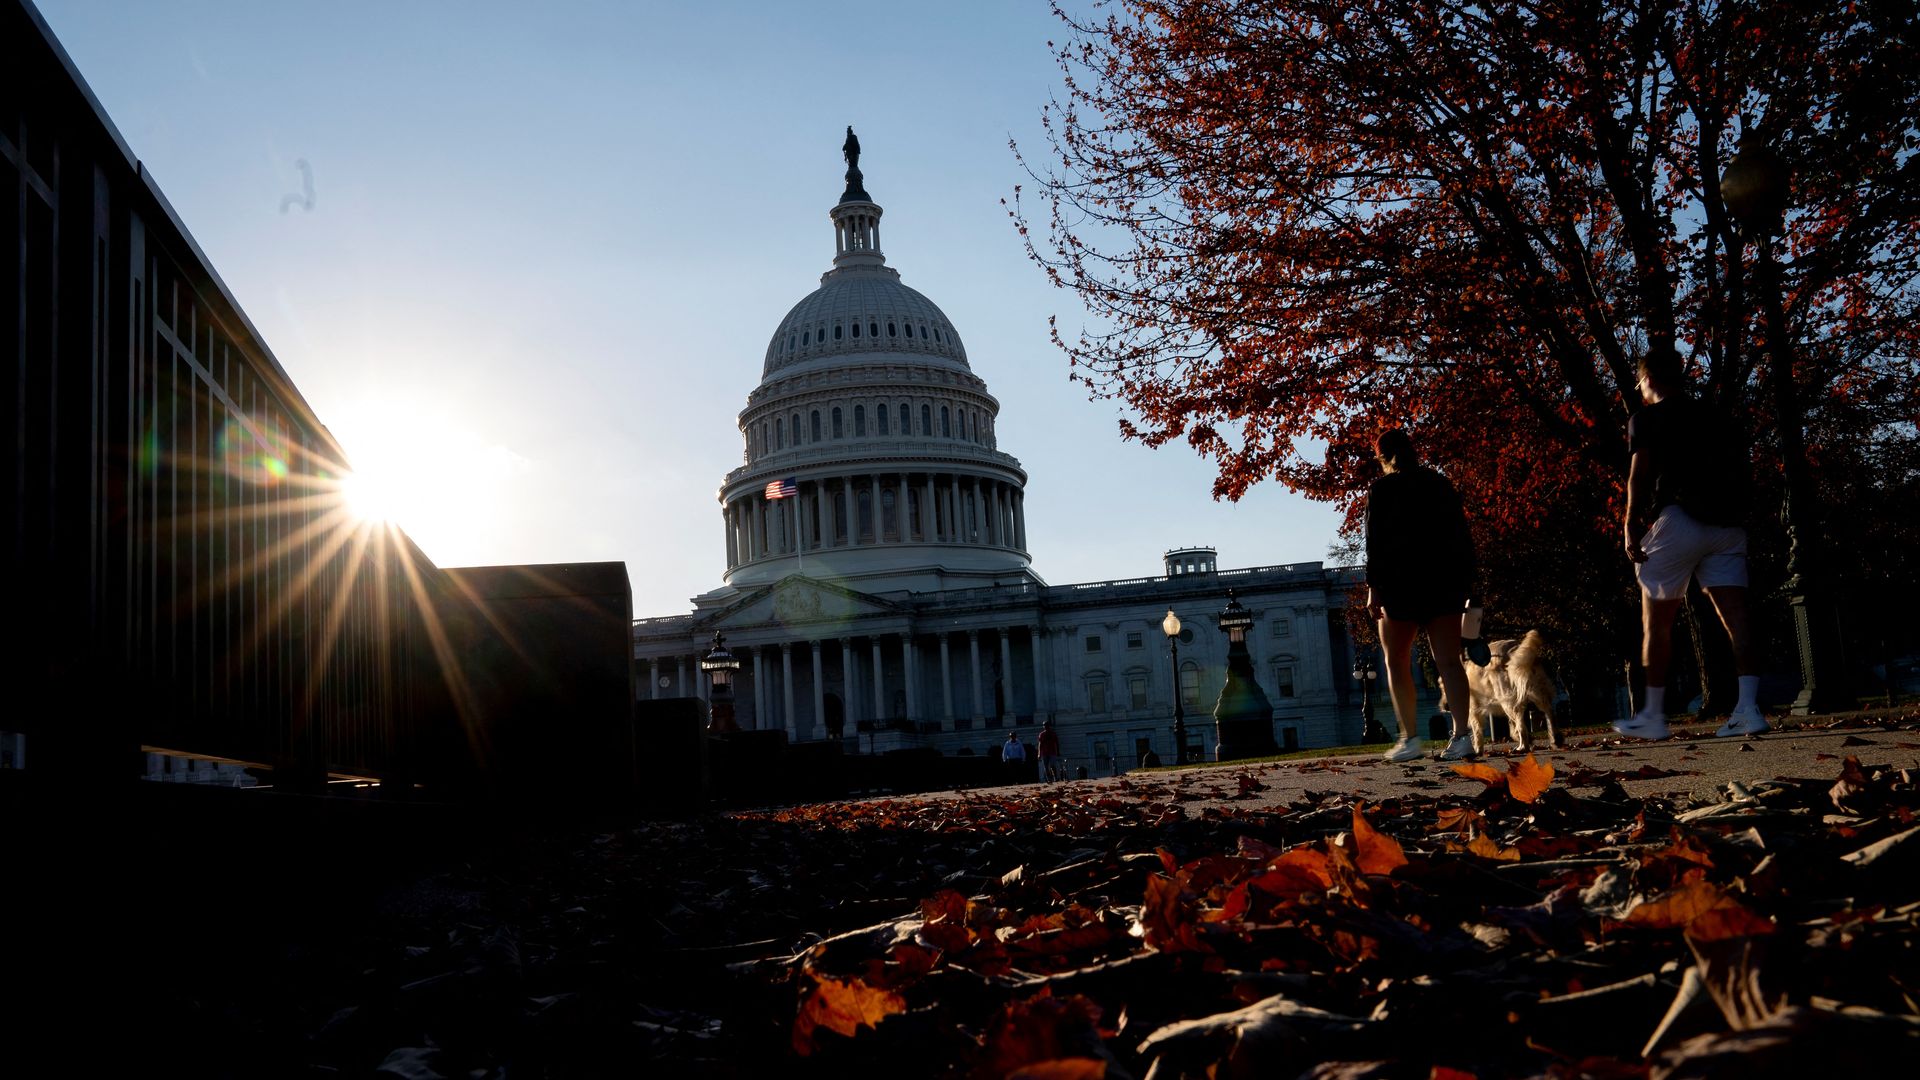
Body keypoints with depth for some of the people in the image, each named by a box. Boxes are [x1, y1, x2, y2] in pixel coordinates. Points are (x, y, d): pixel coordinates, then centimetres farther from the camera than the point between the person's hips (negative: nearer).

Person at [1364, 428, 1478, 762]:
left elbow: (1376, 542, -10)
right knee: (1448, 661, 0)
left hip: (1401, 584, -4)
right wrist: (1466, 580, 13)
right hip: (1445, 581, 4)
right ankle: (1461, 735, -10)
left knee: (1396, 662, 7)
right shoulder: (1441, 484, 11)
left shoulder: (1382, 489, -3)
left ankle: (1411, 737, -2)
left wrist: (1373, 588, -9)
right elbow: (1463, 536, 10)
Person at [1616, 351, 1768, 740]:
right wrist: (1736, 512, 20)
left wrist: (1631, 525, -7)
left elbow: (1640, 474, -8)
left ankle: (1653, 715, 8)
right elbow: (1744, 471, 15)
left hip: (1677, 521, -5)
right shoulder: (1715, 417, 20)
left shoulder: (1648, 418, 4)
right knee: (1734, 615, -3)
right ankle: (1749, 708, -14)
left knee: (1656, 622, 5)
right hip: (1727, 525, 5)